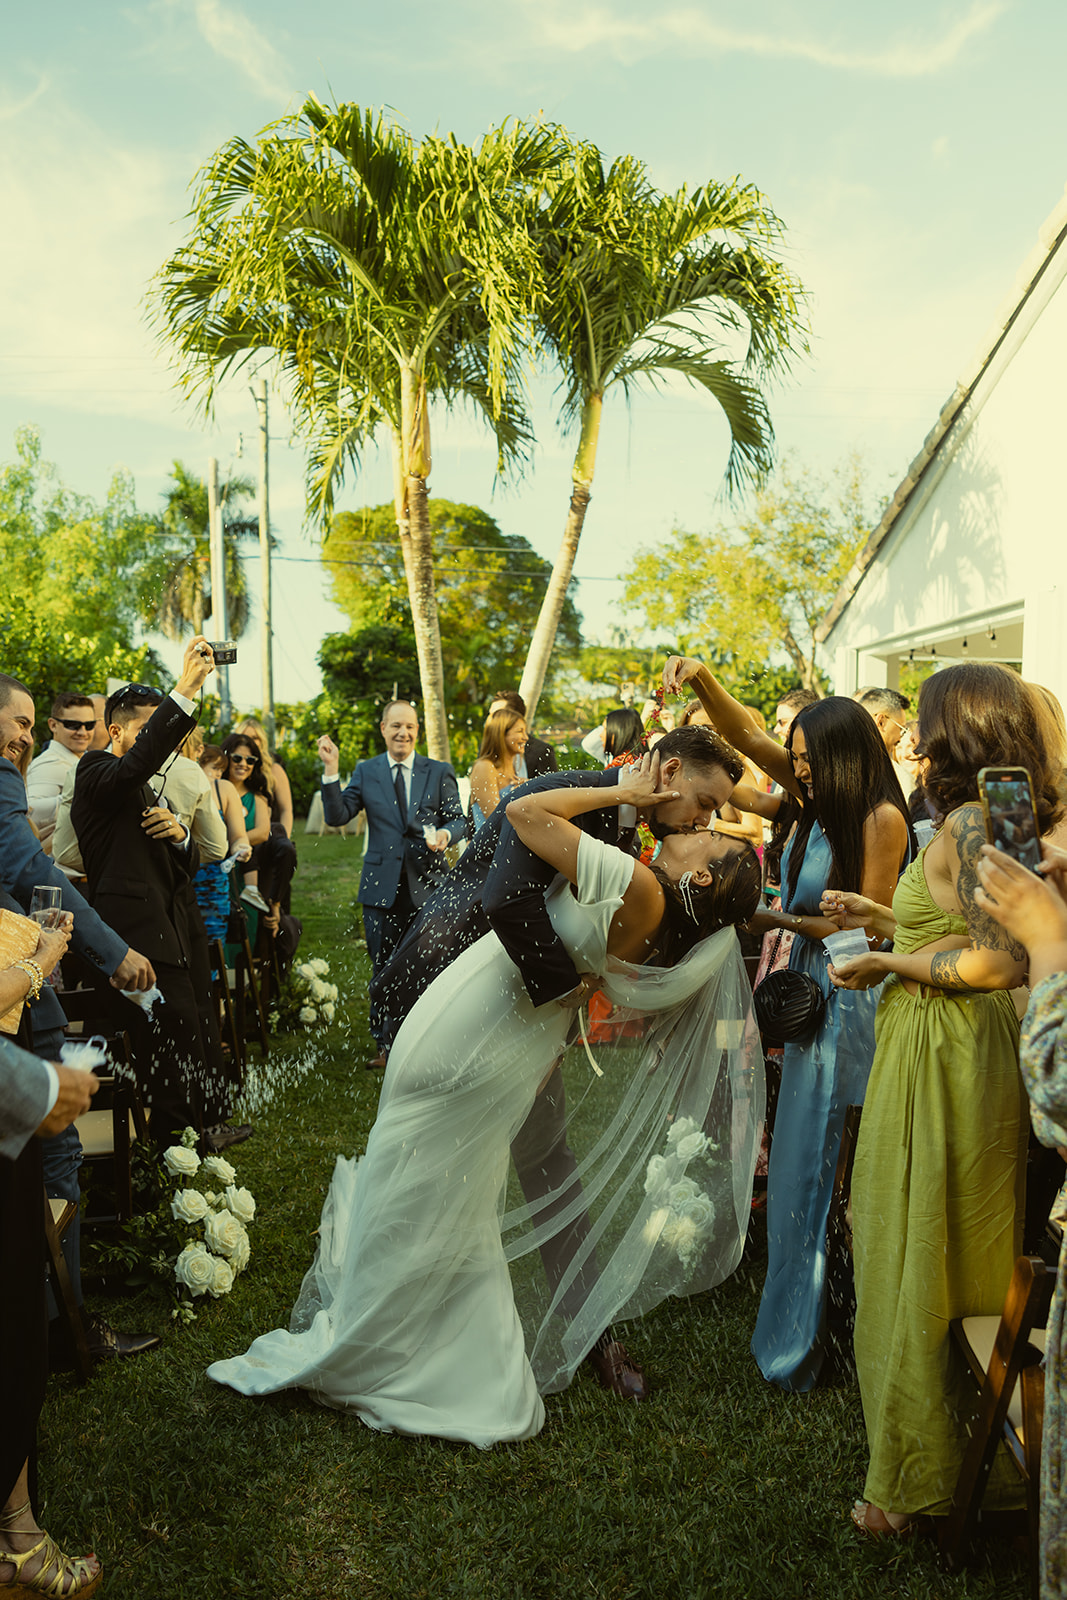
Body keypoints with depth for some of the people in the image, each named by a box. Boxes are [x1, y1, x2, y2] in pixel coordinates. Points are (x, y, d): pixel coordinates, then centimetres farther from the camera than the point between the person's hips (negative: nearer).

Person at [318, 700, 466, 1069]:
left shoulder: (439, 772, 5)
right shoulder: (366, 772, 6)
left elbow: (458, 818, 7)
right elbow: (337, 816, -2)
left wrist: (446, 834, -15)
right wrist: (331, 770, -11)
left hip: (426, 884, 0)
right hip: (382, 885, 1)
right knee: (384, 969, 8)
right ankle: (386, 1044, 20)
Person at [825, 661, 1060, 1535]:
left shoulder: (968, 822, -19)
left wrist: (886, 963, -16)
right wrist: (884, 918, 18)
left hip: (942, 1061, -9)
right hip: (986, 1057, 9)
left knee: (913, 1267, 6)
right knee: (976, 1265, 21)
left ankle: (916, 1482, 22)